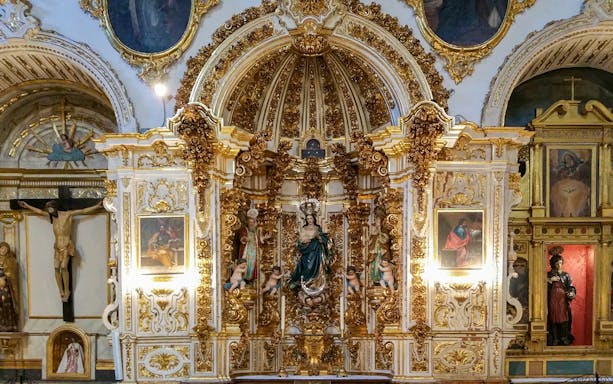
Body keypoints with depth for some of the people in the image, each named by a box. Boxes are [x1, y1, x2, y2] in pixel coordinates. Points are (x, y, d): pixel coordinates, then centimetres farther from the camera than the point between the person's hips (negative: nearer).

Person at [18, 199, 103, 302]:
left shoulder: (67, 214, -5)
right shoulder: (52, 216, 11)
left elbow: (83, 211, -9)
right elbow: (40, 211, 25)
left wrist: (97, 206, -16)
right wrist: (27, 206, 31)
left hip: (66, 245, -5)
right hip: (57, 246, 5)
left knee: (63, 267, -17)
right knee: (56, 268, -5)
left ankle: (67, 291, -9)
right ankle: (61, 292, 2)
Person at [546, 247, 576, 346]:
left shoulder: (566, 275, 10)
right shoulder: (549, 275, 8)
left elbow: (571, 287, 4)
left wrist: (571, 293, -15)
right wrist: (550, 280, -14)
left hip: (563, 299, 1)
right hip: (553, 299, -1)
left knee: (564, 318, -4)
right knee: (554, 319, -1)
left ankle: (565, 338, 2)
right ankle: (555, 339, 3)